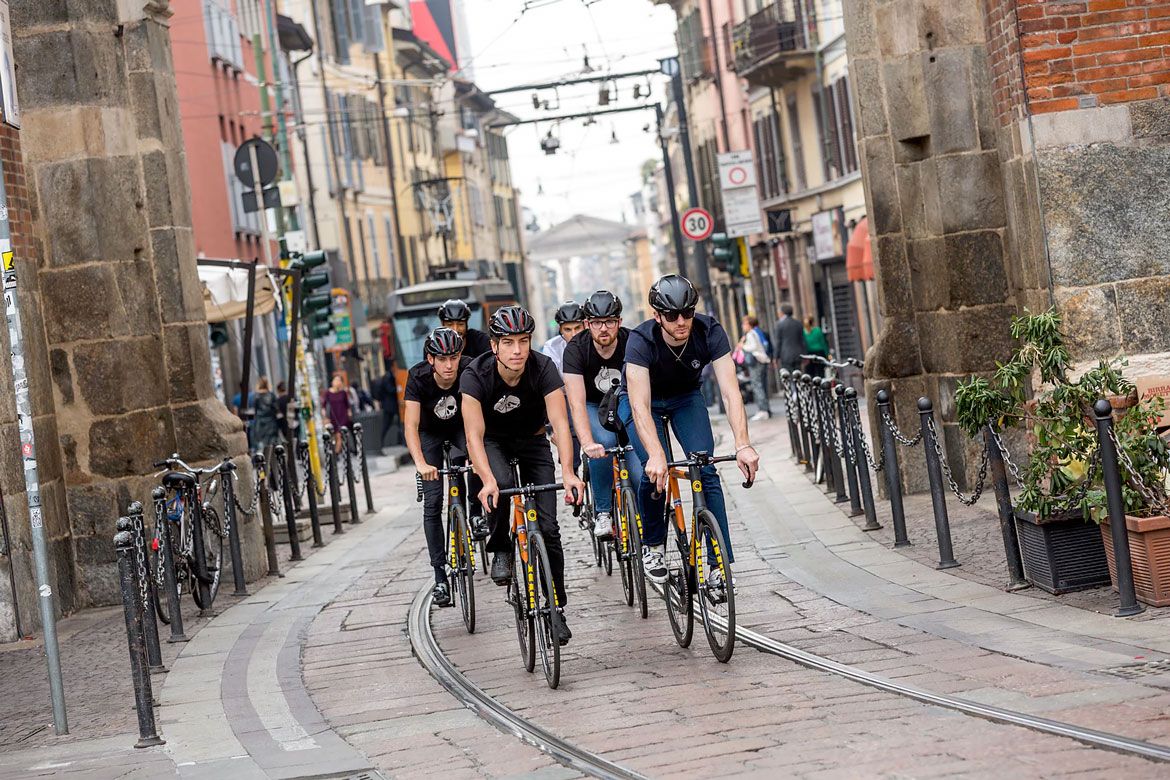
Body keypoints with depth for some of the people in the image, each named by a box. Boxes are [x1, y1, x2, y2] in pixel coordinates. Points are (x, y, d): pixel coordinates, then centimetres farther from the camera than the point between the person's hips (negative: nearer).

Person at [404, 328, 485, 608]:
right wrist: (420, 463, -54)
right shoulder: (418, 377, -31)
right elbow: (411, 425, -38)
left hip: (461, 426, 0)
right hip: (430, 433, 0)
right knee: (433, 502, -10)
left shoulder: (470, 371, -30)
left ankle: (477, 513, -7)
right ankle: (440, 576, -6)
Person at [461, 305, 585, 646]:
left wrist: (568, 473, -50)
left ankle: (555, 609, 2)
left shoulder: (543, 368, -28)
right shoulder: (476, 375, -30)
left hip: (532, 441, 1)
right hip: (493, 441, -1)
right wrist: (488, 480, -52)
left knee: (547, 527, -10)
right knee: (500, 485, -35)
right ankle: (500, 550, -9)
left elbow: (560, 423, -35)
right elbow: (474, 434, -36)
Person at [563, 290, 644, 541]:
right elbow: (577, 403, -35)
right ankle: (602, 512, -17)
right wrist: (587, 443, -51)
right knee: (604, 441, -35)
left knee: (641, 476, -17)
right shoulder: (576, 348, -26)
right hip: (591, 407, -1)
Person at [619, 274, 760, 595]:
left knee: (706, 470, -15)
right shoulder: (641, 341, -35)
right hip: (645, 400, -2)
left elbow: (730, 391, -35)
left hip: (686, 398, 2)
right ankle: (652, 545, 6)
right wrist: (656, 456, -59)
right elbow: (640, 406, -44)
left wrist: (743, 445, -49)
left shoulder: (710, 332, -29)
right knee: (653, 472, -21)